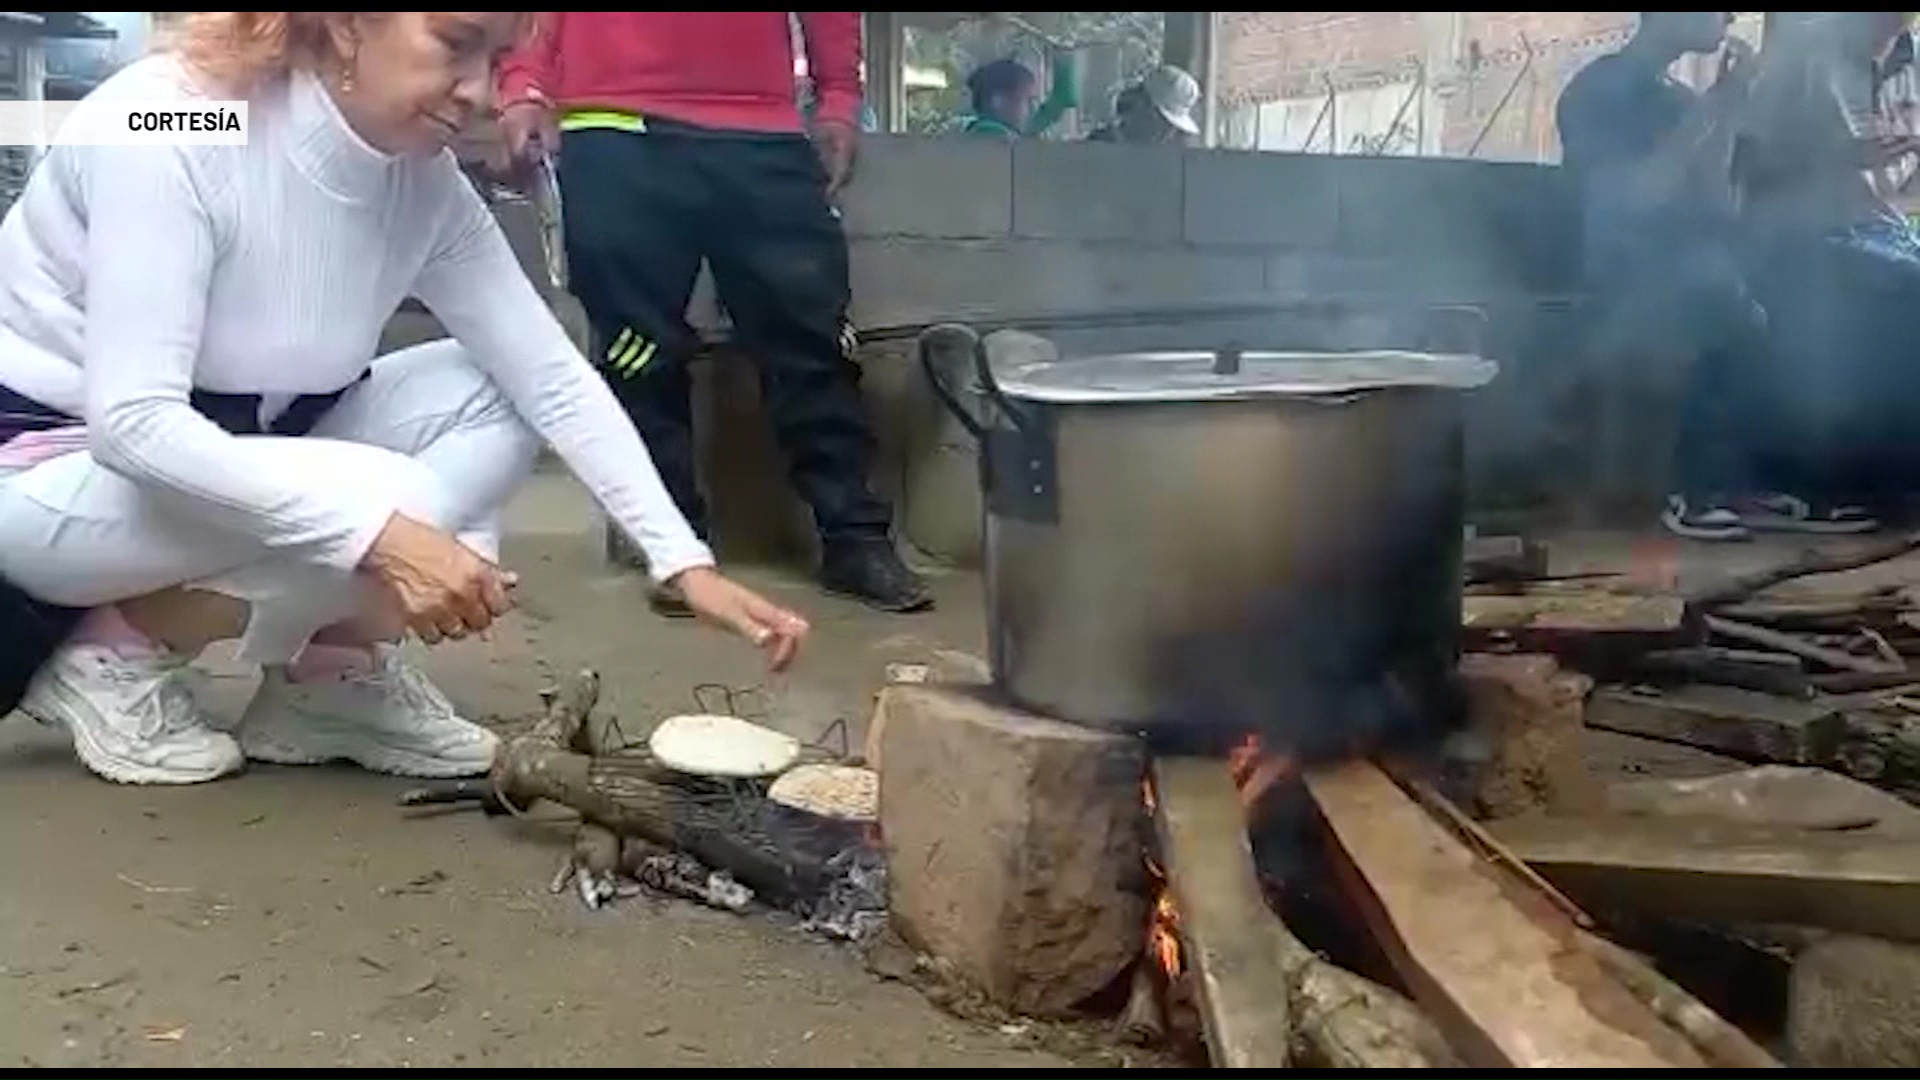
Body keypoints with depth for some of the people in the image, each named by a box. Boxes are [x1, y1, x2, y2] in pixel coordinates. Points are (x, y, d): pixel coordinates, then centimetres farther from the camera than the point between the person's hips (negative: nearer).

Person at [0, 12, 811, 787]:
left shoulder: (425, 183, -8)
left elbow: (553, 379, -9)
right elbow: (133, 422, -33)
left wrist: (686, 563, -17)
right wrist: (383, 534, -42)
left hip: (229, 458, 7)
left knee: (495, 397, -9)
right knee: (393, 510, -29)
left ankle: (323, 676, -2)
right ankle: (114, 654, -6)